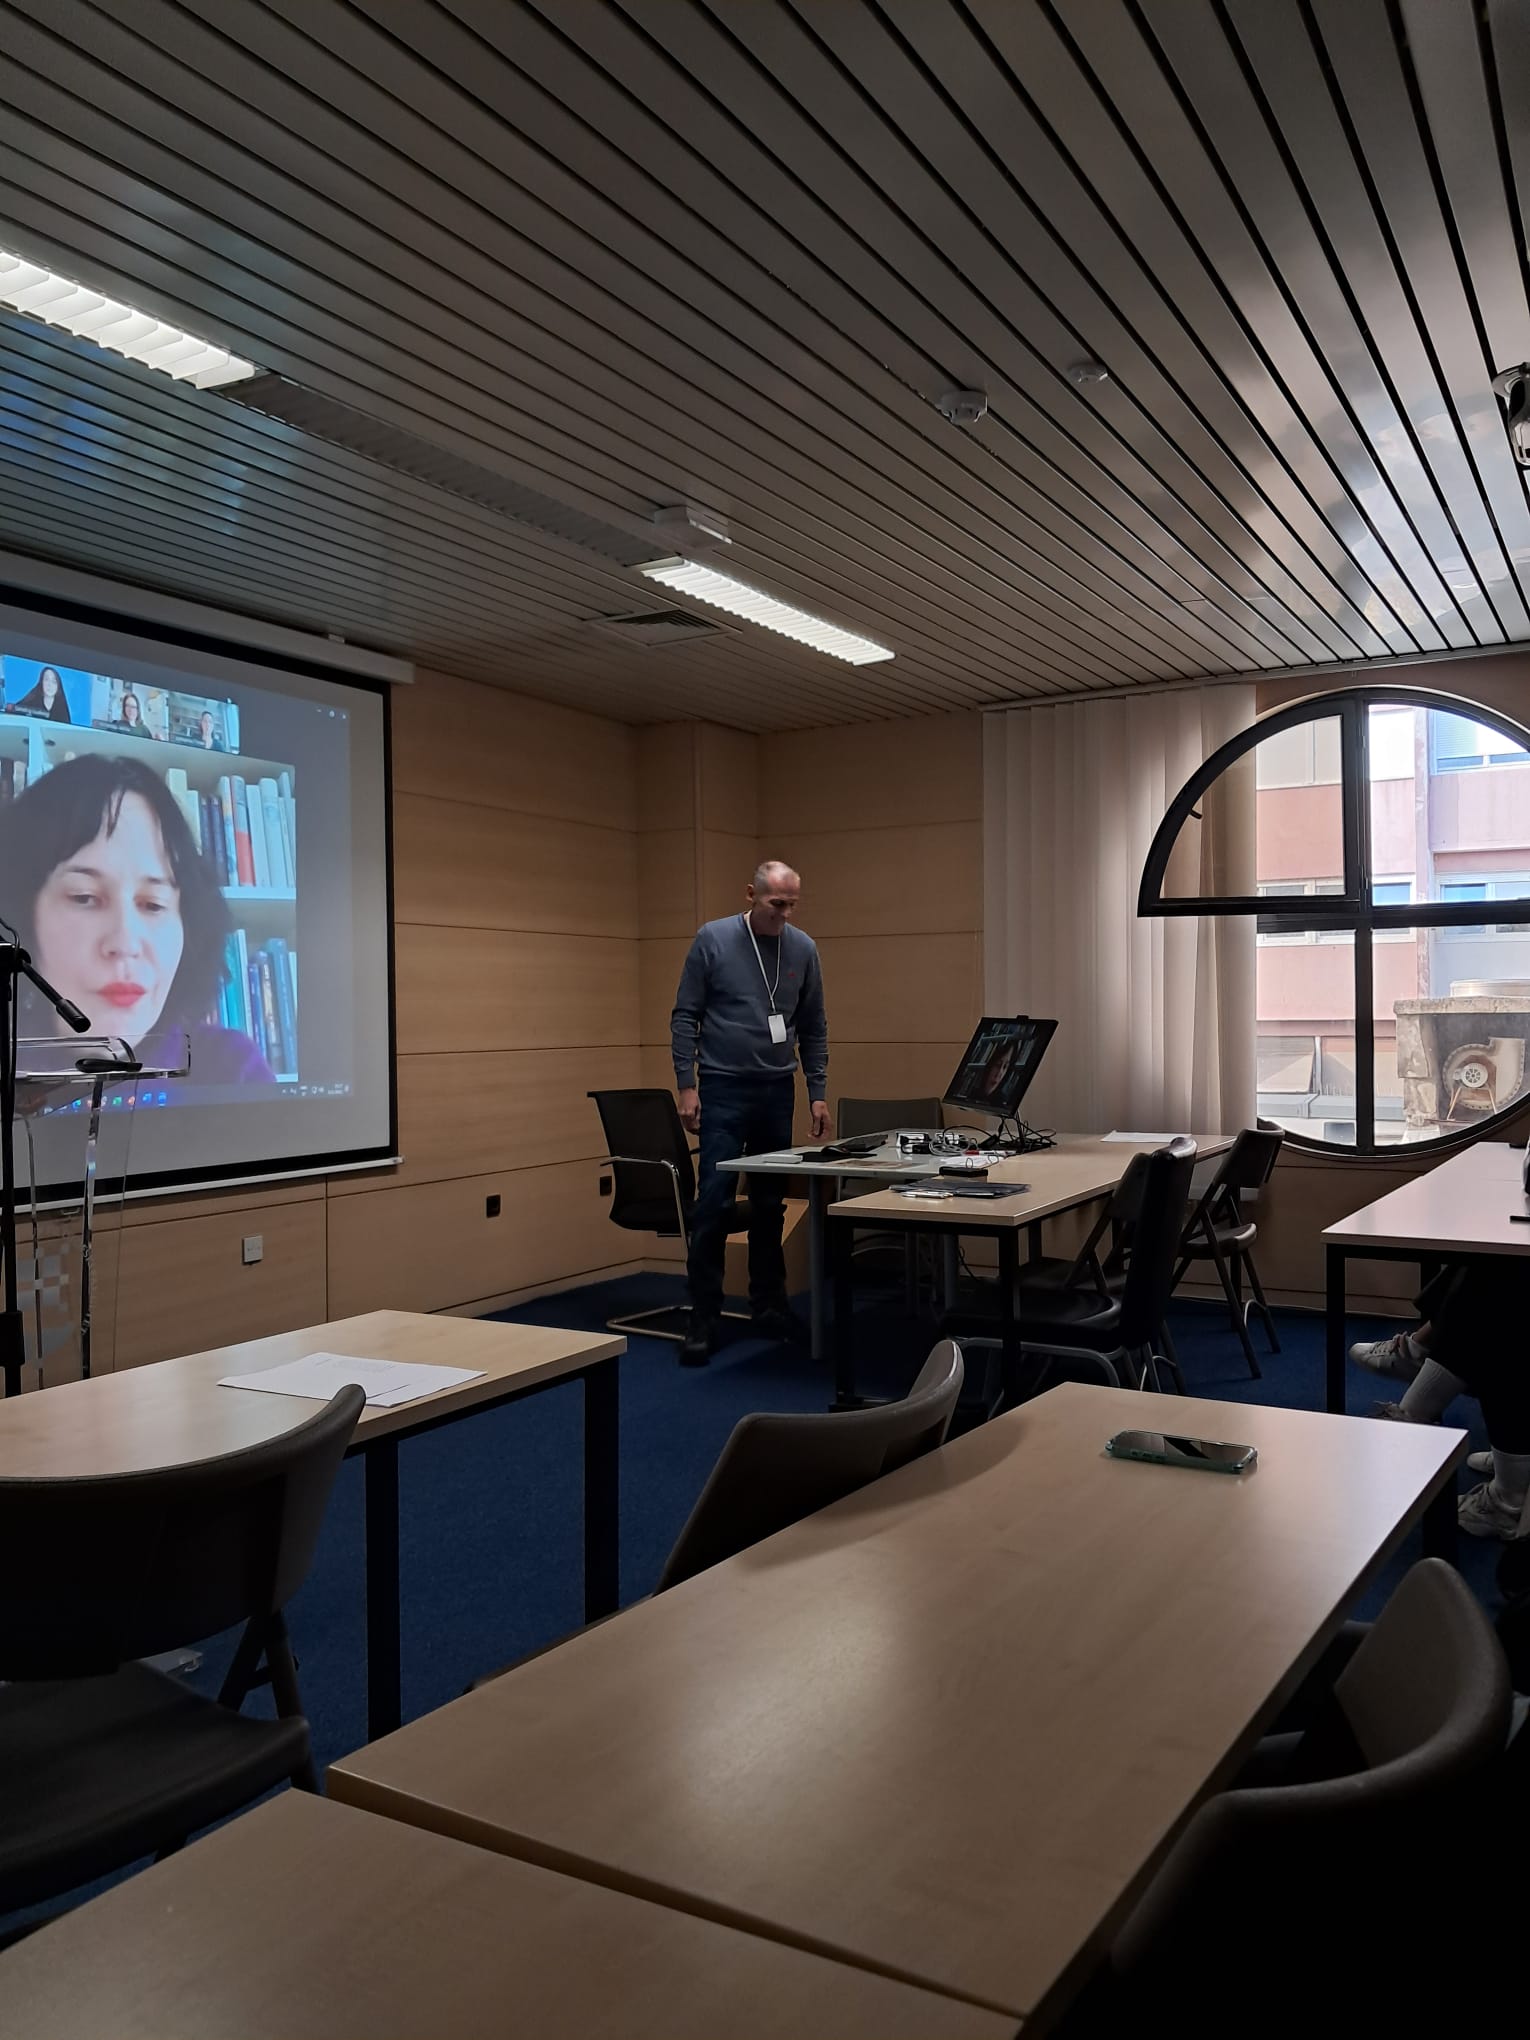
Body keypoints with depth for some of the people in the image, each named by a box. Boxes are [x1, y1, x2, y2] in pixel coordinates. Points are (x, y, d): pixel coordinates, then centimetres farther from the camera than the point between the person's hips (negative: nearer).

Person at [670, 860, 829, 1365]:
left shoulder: (803, 949, 3)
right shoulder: (713, 939, -6)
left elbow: (813, 1027, 10)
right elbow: (685, 1016, -4)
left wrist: (818, 1092, 5)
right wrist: (687, 1085, -9)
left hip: (777, 1092, 4)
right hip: (723, 1090, -3)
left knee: (770, 1205, 10)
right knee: (713, 1202, -7)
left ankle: (769, 1306, 22)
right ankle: (704, 1319, 1)